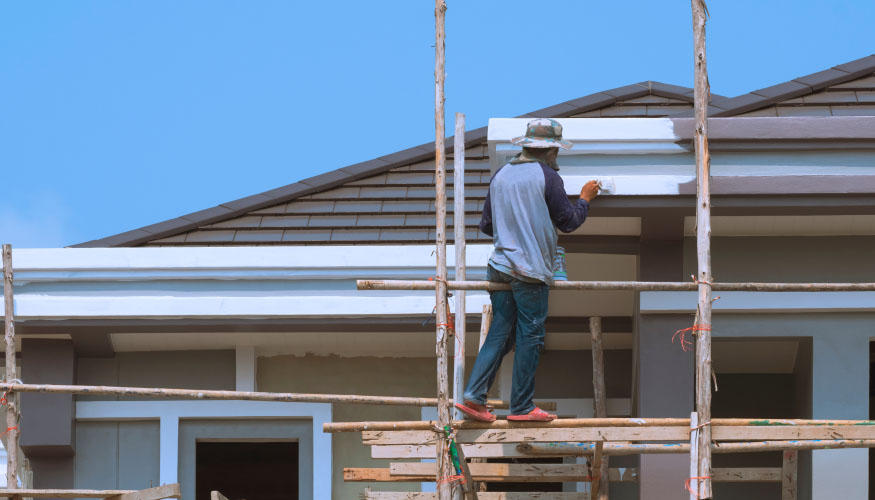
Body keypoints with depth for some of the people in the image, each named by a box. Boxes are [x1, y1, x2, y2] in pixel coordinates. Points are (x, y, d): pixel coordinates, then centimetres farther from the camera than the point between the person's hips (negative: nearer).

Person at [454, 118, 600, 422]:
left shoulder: (500, 176, 11)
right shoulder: (547, 177, -8)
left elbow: (487, 225, 16)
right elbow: (568, 222, -2)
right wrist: (585, 199, 15)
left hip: (500, 267, 6)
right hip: (531, 271, -6)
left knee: (500, 334, 8)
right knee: (530, 337, 0)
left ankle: (474, 396, -3)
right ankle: (522, 406, 2)